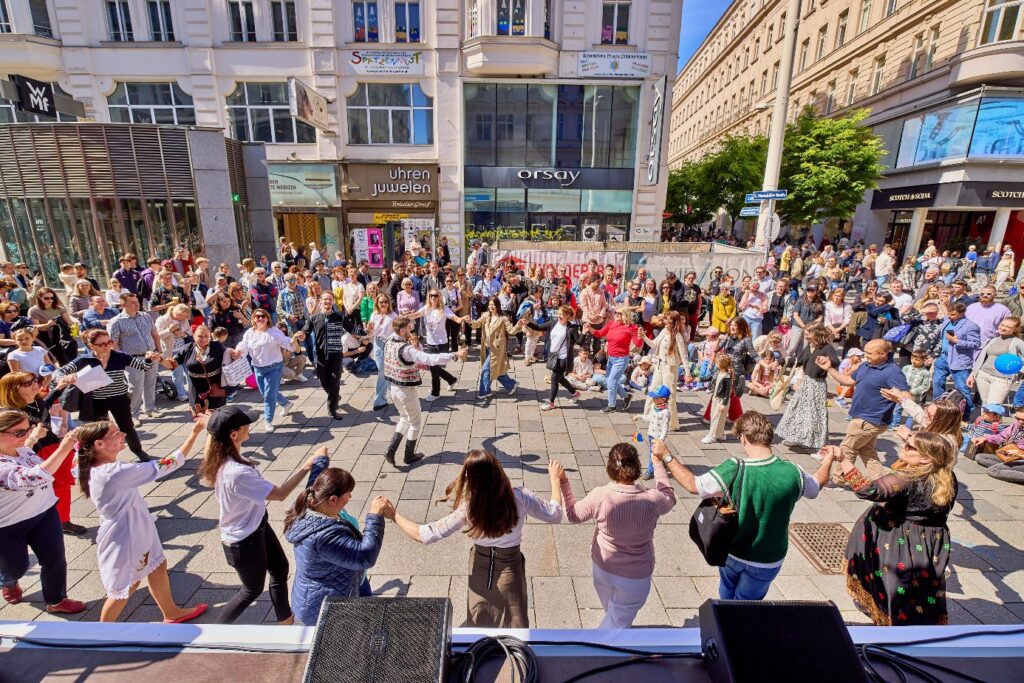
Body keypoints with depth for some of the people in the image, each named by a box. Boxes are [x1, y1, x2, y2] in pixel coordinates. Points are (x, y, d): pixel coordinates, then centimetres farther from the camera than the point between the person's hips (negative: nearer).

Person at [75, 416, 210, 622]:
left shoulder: (97, 468, -7)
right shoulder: (115, 473, -35)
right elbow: (167, 464, -37)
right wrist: (195, 432, -35)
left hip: (135, 531, 10)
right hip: (124, 538, -10)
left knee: (158, 566, 24)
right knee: (125, 588, 15)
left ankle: (171, 613, 43)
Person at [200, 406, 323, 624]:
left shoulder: (225, 457, -12)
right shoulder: (237, 473, -39)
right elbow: (280, 494, -31)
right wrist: (308, 465, -28)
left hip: (257, 527, 8)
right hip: (244, 540, -8)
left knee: (280, 569, 24)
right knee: (253, 589, 19)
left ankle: (285, 620, 45)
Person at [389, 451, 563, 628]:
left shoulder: (468, 509, -28)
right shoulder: (520, 497, -27)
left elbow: (424, 535, -22)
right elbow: (554, 515, -11)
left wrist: (394, 515, -9)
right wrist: (555, 479, 2)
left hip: (480, 570, 0)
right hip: (510, 569, 0)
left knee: (480, 627, 26)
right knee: (514, 624, 23)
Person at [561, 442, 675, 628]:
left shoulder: (599, 496, -26)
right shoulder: (652, 500, -28)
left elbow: (573, 515, -7)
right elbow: (669, 498, -2)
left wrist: (563, 483, 1)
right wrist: (658, 462, 4)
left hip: (602, 568, 3)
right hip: (635, 575, -3)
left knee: (613, 613, 32)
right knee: (617, 622, 18)